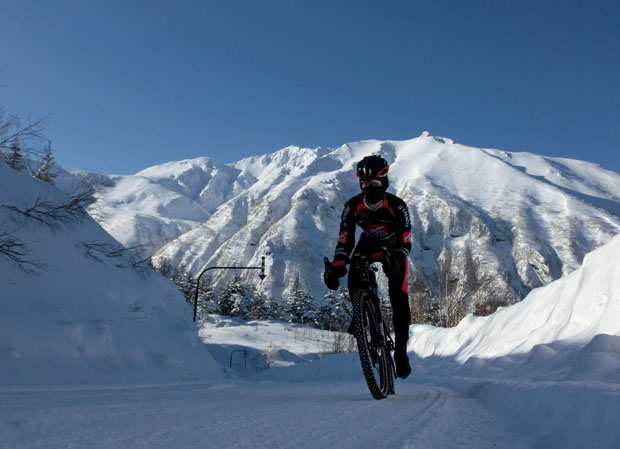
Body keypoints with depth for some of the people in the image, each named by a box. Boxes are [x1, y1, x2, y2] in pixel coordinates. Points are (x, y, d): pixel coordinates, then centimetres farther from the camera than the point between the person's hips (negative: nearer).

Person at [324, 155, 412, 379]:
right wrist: (335, 267, -41)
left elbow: (405, 243, -30)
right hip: (367, 245, 2)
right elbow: (345, 241, -25)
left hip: (394, 249, -2)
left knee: (399, 300, -13)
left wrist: (395, 262, -52)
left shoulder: (397, 206, -30)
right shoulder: (352, 206, -25)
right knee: (354, 284, -25)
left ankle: (401, 351, 1)